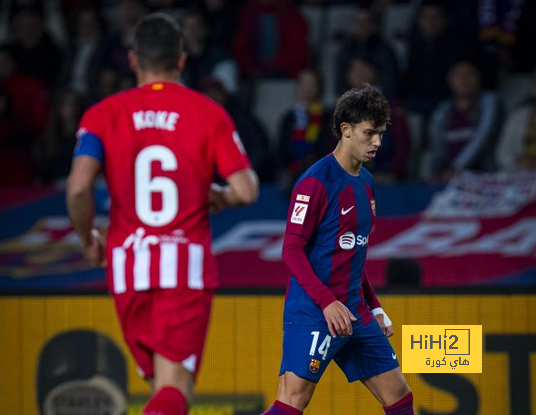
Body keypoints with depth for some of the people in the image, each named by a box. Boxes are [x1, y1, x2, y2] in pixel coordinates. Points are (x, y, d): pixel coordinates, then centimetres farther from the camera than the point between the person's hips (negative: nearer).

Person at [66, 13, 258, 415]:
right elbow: (246, 192, -5)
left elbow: (78, 188, -10)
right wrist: (220, 197, 18)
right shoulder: (209, 114, 2)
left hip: (128, 265, 2)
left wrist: (88, 240, 8)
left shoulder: (103, 114, 3)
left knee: (161, 380, 19)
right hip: (187, 265, -2)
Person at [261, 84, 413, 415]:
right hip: (312, 313, -8)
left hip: (355, 313, 8)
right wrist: (328, 303, -23)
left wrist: (374, 307, 20)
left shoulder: (366, 182, 15)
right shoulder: (317, 181, -11)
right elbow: (292, 250, -15)